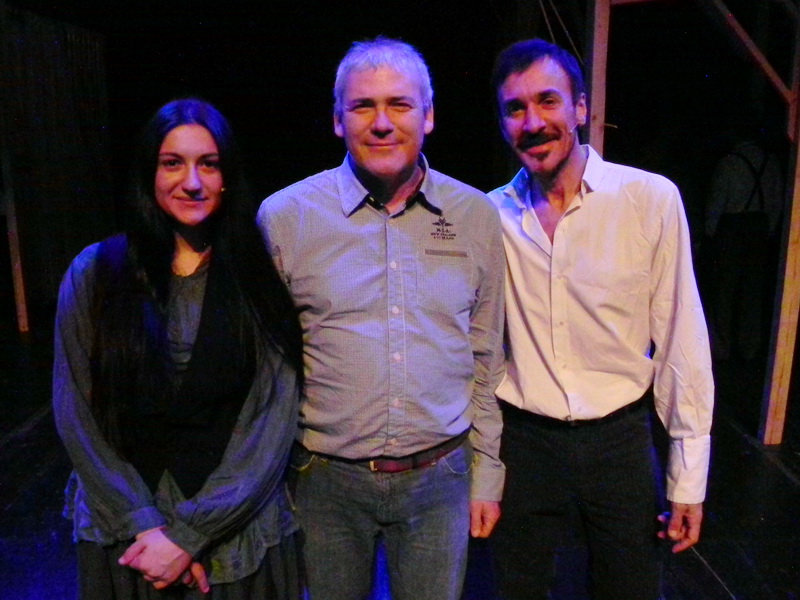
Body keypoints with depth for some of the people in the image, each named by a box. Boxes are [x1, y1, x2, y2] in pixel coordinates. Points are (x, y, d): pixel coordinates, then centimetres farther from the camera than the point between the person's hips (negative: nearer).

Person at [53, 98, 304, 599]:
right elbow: (76, 416, -3)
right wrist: (145, 525, -10)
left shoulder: (263, 277, -7)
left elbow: (274, 420, -10)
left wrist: (191, 533, -14)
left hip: (242, 532, 0)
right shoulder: (94, 274, -4)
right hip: (123, 533, 1)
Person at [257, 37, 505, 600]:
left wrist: (486, 476, 7)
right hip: (325, 478, -1)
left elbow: (486, 359, 6)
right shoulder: (284, 215, -7)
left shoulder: (476, 216, -1)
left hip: (439, 476, 1)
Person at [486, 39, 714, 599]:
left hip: (620, 438, -1)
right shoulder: (492, 215, -5)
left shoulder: (652, 199, -11)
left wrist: (689, 478, -3)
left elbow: (681, 342, -6)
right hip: (524, 439, 1)